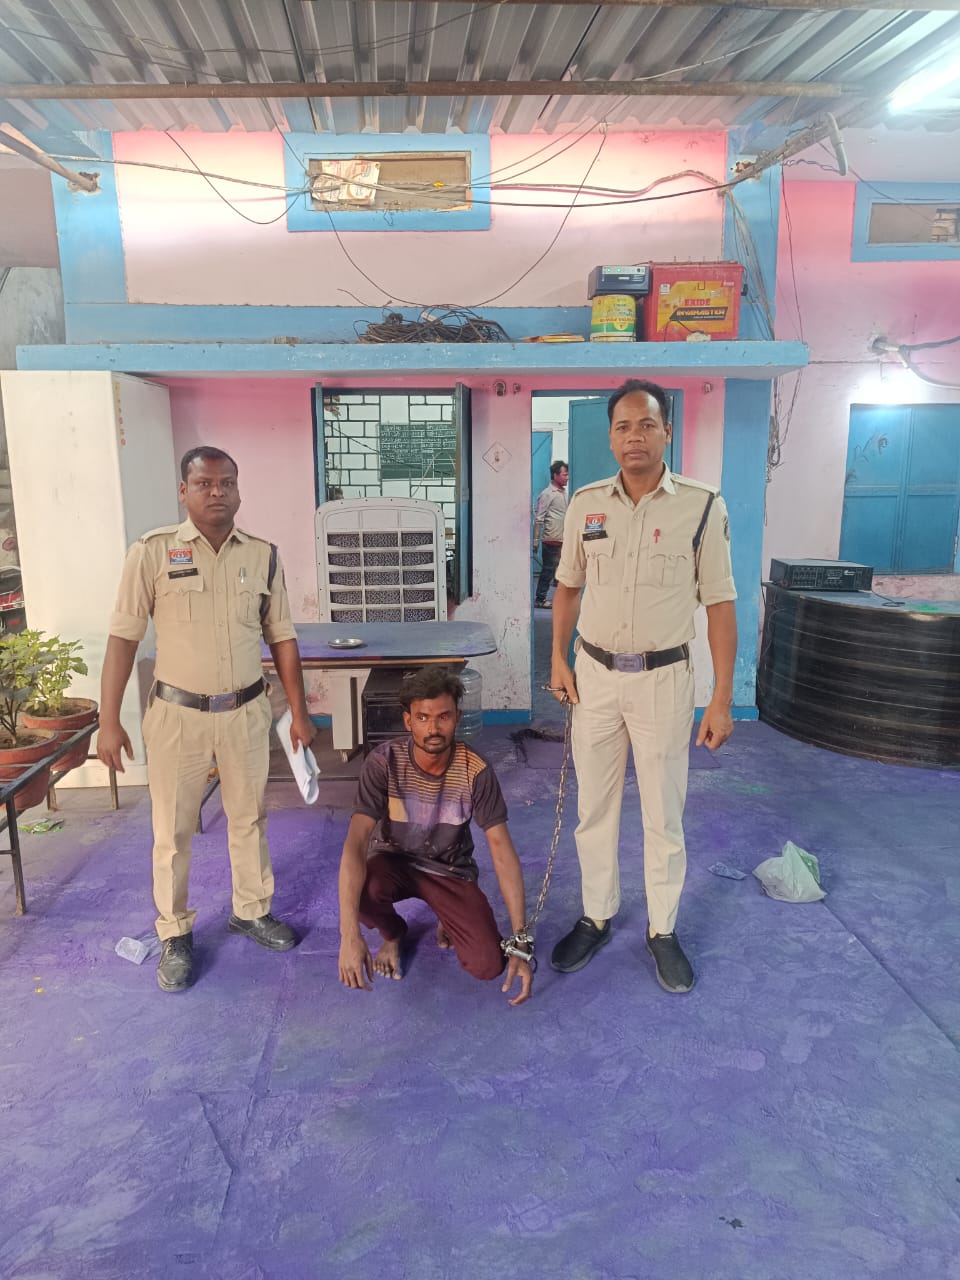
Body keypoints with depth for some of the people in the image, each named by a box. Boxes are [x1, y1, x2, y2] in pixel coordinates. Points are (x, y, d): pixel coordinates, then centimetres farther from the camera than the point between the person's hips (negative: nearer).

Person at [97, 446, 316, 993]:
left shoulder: (263, 555, -1)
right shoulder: (152, 552, -8)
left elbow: (282, 638, 5)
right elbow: (124, 637, -6)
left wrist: (300, 713, 5)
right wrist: (109, 720, -7)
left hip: (246, 711, 2)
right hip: (178, 713, -2)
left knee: (249, 818, 16)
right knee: (173, 830, 9)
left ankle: (251, 910, 36)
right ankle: (176, 934, 27)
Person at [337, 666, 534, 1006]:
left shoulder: (475, 771, -22)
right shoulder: (384, 762, -25)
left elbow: (503, 852, -20)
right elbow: (356, 842, -32)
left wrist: (521, 942, -24)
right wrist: (350, 935, -42)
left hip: (450, 870, 0)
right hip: (393, 860, 0)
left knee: (489, 965, -19)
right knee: (359, 892, -36)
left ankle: (449, 923, 18)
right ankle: (393, 934, 4)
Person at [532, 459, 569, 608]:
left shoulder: (565, 493, 15)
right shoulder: (547, 494, -9)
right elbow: (538, 519, -12)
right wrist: (536, 540, -16)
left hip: (563, 540, 7)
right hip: (551, 540, -7)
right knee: (548, 569, -2)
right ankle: (540, 599, 7)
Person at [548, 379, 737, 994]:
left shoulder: (702, 506, -9)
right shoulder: (585, 504, 1)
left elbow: (720, 603, -6)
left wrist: (722, 699, -8)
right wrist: (559, 659, 4)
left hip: (663, 678, -3)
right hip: (595, 674, 3)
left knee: (664, 815, 9)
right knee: (595, 807, 14)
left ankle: (663, 930, 29)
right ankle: (596, 919, 32)